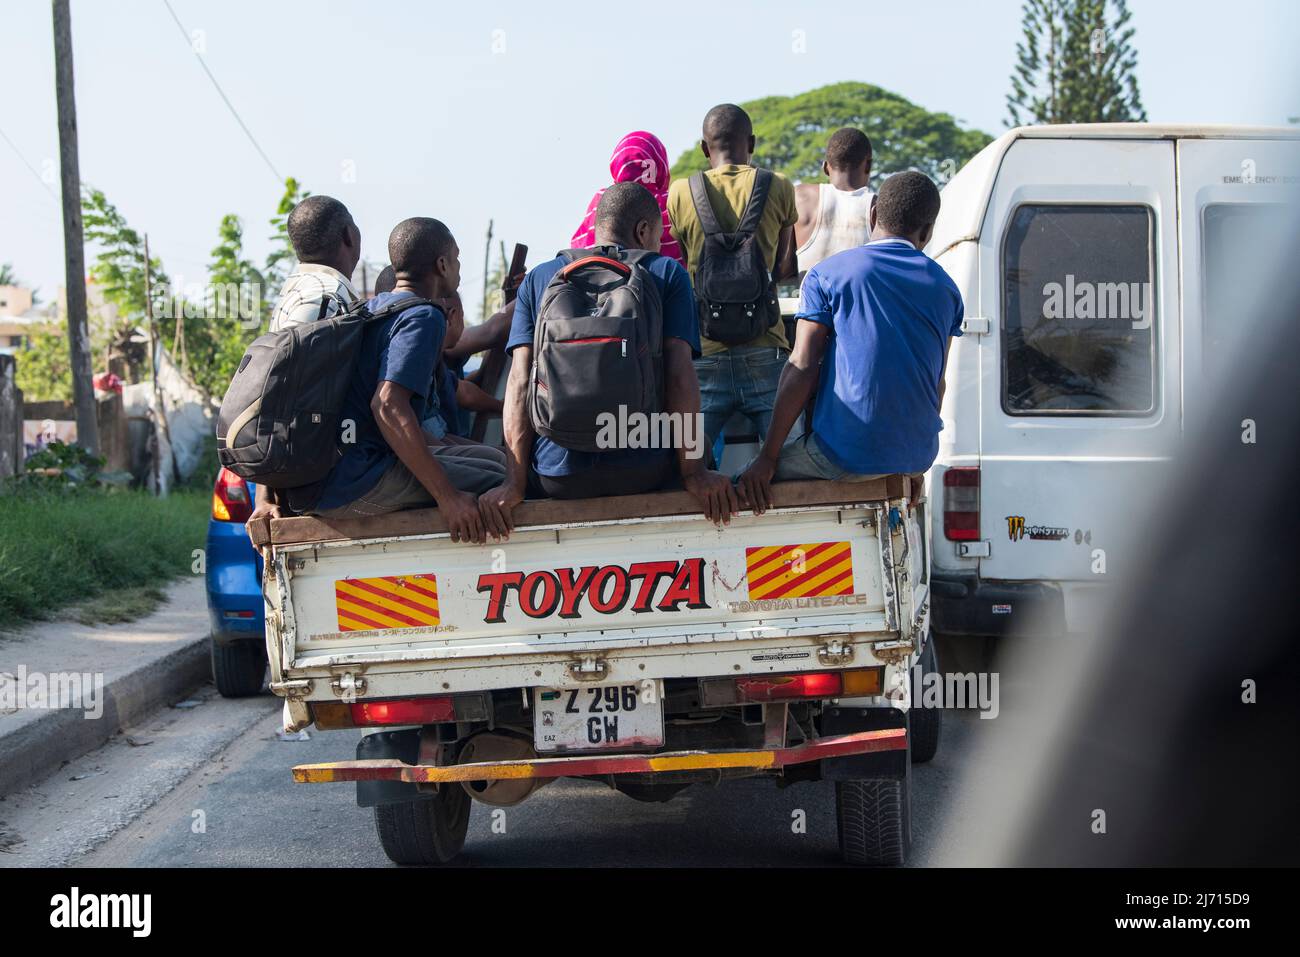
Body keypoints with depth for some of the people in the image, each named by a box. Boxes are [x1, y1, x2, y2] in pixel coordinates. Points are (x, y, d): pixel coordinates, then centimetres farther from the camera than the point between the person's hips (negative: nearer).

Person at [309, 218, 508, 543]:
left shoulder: (373, 307, 19)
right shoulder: (423, 317, -10)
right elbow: (388, 405, -25)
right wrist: (447, 496, -25)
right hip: (351, 485, -10)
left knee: (493, 457, 15)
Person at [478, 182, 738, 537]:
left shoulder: (538, 279, 12)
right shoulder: (667, 273, 7)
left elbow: (520, 381, 1)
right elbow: (679, 374, -5)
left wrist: (514, 483, -4)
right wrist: (693, 472, -5)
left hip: (556, 477, 2)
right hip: (643, 472, -2)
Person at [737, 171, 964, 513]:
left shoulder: (828, 274, -3)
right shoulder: (944, 287, 10)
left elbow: (802, 368, -9)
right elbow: (936, 384, 14)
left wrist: (768, 458, -8)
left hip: (848, 456, -6)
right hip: (918, 455, 6)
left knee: (746, 485, 10)